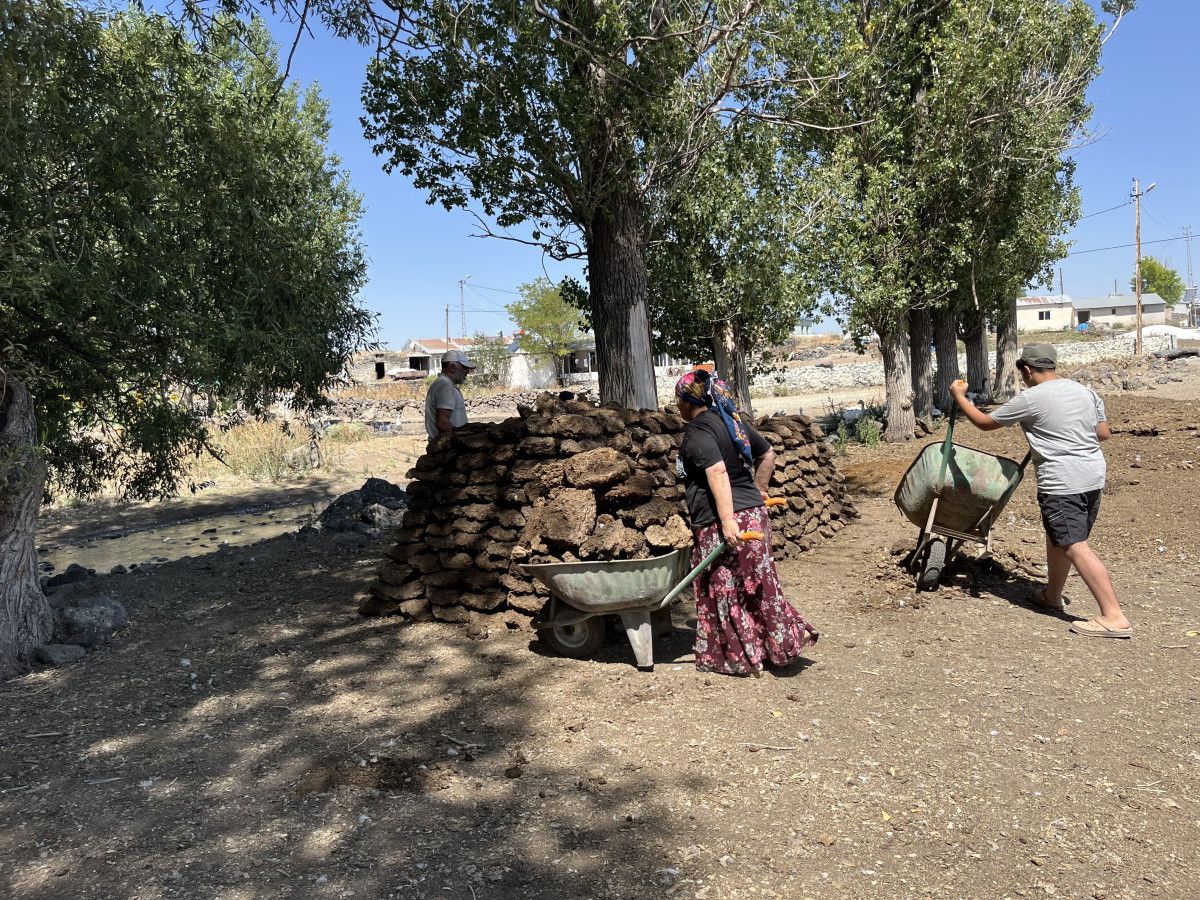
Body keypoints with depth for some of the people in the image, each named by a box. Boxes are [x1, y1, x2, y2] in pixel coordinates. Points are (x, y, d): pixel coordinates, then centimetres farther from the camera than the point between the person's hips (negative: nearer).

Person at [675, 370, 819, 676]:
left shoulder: (698, 431, -13)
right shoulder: (732, 421, 14)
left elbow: (717, 472, -26)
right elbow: (768, 454, 23)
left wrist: (727, 521, -30)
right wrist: (758, 489, 30)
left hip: (719, 523, -9)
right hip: (754, 513, 9)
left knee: (725, 591, 5)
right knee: (755, 584, 18)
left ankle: (739, 658, 15)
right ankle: (790, 637, 21)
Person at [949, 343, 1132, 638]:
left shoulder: (1030, 398, -10)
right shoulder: (1085, 391, 10)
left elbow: (984, 422, -1)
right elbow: (1104, 433, 15)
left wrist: (959, 396, 13)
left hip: (1062, 483, -9)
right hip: (1094, 475, 9)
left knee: (1075, 547, -8)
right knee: (1058, 537, 23)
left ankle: (1114, 618, -11)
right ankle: (1052, 595, 38)